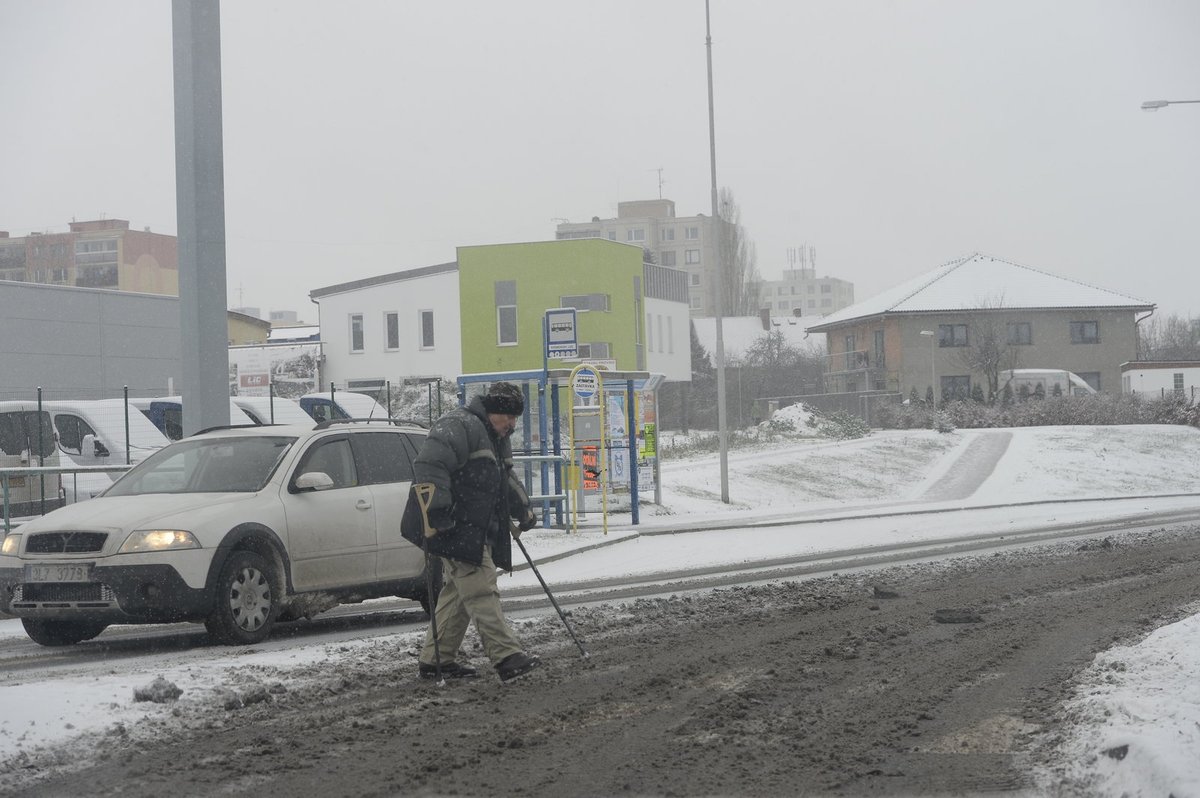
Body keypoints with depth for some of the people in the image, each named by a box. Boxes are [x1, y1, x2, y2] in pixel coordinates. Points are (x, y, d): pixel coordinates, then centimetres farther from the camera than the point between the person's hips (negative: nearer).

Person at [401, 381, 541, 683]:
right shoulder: (459, 427, -13)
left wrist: (523, 510, 32)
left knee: (458, 593, 11)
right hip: (457, 530, -11)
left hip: (480, 531, 11)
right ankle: (507, 657, -20)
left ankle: (436, 659, 16)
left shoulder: (497, 438, 22)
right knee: (481, 591, -14)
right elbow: (428, 465, -25)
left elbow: (506, 480, 38)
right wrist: (438, 511, -29)